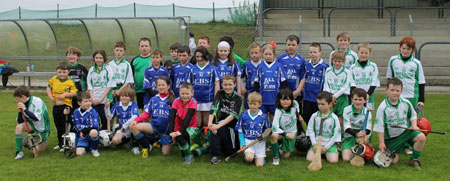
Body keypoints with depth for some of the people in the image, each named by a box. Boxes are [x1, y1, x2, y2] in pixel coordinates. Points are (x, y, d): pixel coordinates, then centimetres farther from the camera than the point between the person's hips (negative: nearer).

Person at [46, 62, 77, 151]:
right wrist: (51, 97, 0)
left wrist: (65, 95, -20)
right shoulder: (54, 79, 4)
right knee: (58, 126, 16)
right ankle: (60, 143, 29)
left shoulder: (70, 82, -8)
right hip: (56, 106, 5)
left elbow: (74, 93, -11)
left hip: (66, 106, -5)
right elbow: (48, 88, 13)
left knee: (65, 126, -4)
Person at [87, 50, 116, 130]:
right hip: (94, 101, 3)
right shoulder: (91, 70, 11)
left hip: (105, 100, -3)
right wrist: (92, 98, -4)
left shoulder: (108, 69, 0)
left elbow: (110, 85, -5)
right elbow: (89, 85, 10)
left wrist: (101, 98, -9)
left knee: (105, 121, -1)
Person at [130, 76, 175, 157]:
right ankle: (146, 147, 0)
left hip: (167, 129, -2)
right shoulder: (153, 99, 7)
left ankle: (161, 141, 31)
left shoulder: (172, 100, -3)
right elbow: (146, 113, 5)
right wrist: (136, 120, -13)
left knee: (165, 153, -5)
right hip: (154, 126, 3)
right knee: (133, 127, -20)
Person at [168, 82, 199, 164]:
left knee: (180, 136, -31)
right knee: (178, 137, -26)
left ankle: (188, 156, -10)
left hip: (191, 127, -3)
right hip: (179, 128, 3)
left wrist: (181, 131, -32)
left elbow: (188, 117, -22)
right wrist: (171, 131, -26)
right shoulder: (177, 101, -4)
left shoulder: (193, 102, -12)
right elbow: (172, 117, -12)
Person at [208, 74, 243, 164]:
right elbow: (213, 109, -14)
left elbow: (232, 115, -22)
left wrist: (218, 126, -34)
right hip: (222, 122, 2)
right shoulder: (220, 94, -2)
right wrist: (210, 123, -32)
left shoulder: (238, 98, -11)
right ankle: (215, 155, -23)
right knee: (213, 128, -30)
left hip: (233, 124, -1)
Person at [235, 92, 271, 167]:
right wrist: (242, 143, -6)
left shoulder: (263, 117, 1)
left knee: (259, 165, -10)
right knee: (249, 158, -28)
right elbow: (240, 131, 6)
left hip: (260, 142, 0)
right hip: (248, 141, 0)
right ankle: (247, 154, 9)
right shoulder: (243, 116, 1)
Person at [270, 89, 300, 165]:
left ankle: (280, 147, 42)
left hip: (292, 133, 4)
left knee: (286, 156, 6)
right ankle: (276, 157, -17)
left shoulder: (295, 104, -21)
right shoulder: (278, 111, -31)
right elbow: (275, 127, -38)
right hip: (282, 132, -3)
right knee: (274, 135, -40)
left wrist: (298, 115, 19)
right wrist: (286, 134, -43)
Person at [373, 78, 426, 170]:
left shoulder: (406, 103, -6)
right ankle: (397, 151, 33)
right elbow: (380, 127, -13)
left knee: (421, 137, -24)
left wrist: (414, 125, -8)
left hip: (406, 131, 3)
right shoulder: (382, 108, -17)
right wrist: (381, 142, -13)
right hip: (391, 137, -2)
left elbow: (413, 115, 12)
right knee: (394, 161, -6)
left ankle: (414, 160, -2)